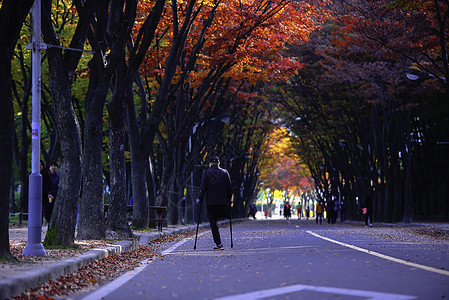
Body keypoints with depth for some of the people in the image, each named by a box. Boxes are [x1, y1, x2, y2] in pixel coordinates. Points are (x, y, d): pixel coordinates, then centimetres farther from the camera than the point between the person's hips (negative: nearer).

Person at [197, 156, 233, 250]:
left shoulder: (207, 173, -3)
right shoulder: (225, 173, 5)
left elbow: (203, 188, -7)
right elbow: (230, 188, 7)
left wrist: (200, 200, 3)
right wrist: (228, 200, 17)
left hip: (211, 202, -2)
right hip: (223, 202, 2)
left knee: (213, 224, 2)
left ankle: (219, 244, -6)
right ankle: (218, 244, 8)